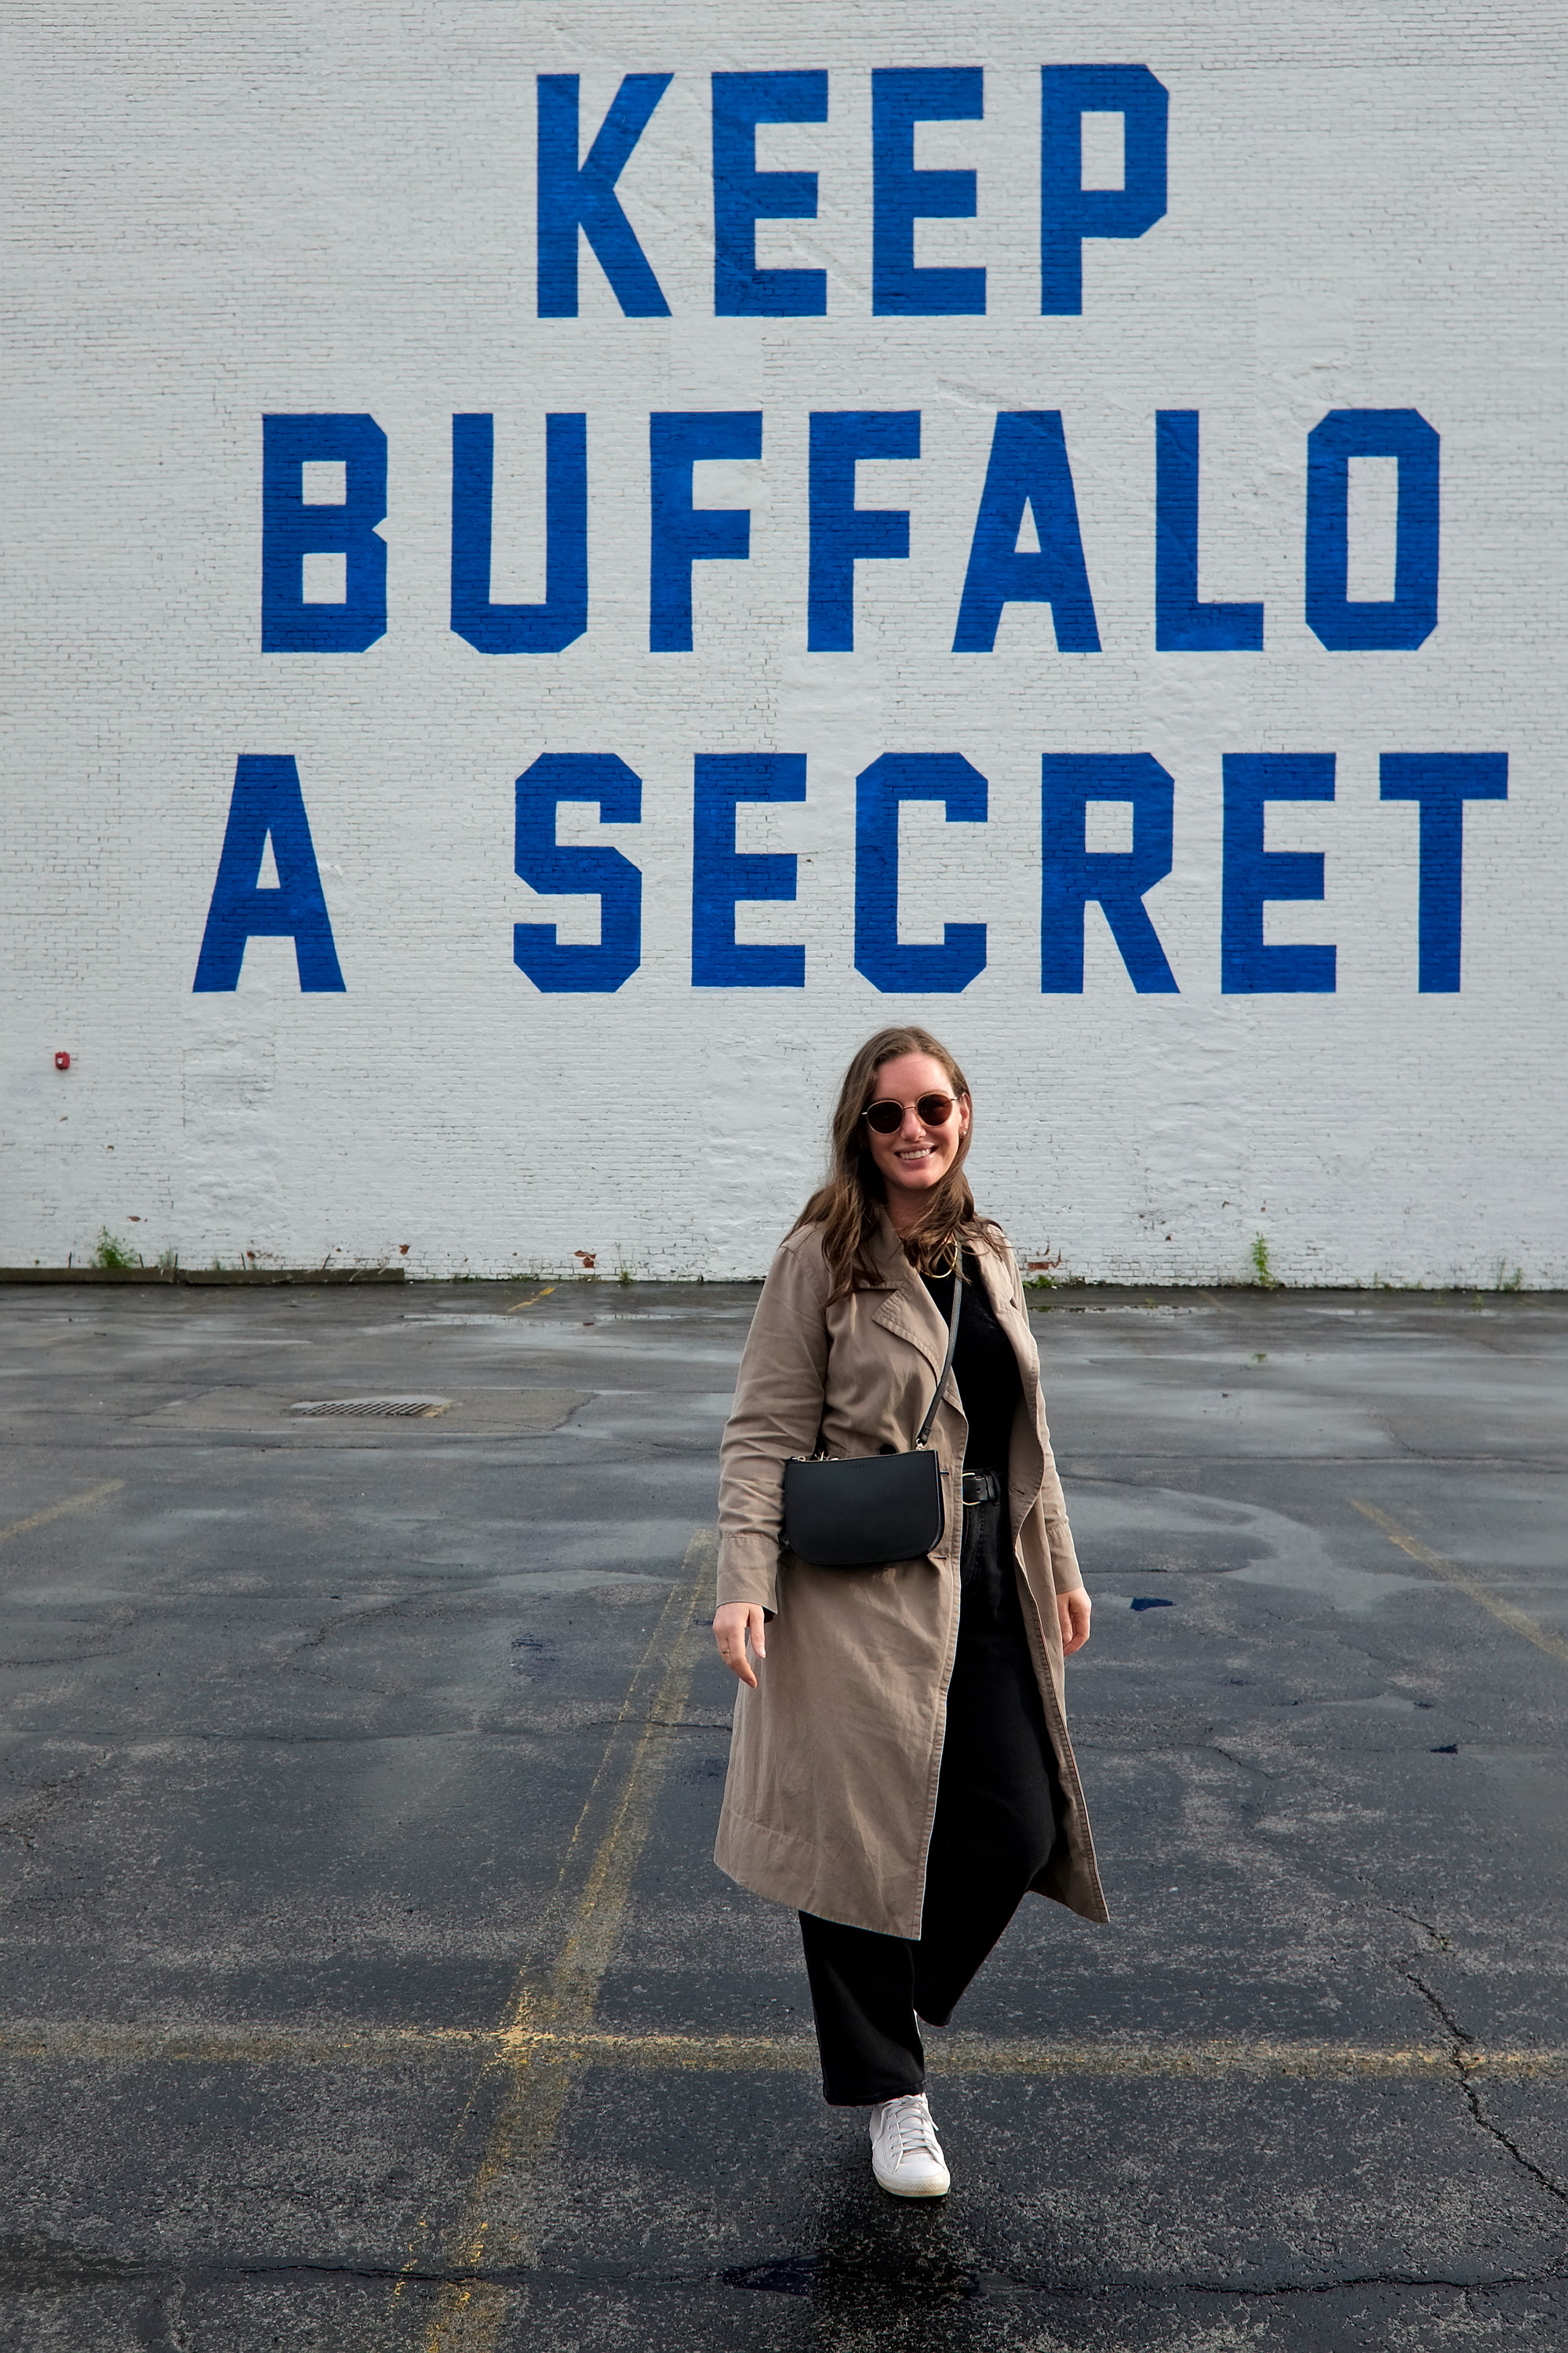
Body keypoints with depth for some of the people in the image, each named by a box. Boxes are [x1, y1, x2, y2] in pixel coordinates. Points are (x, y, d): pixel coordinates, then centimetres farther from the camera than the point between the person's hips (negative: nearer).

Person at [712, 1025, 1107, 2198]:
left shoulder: (990, 1255, 11)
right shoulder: (821, 1260, -7)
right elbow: (764, 1433, -9)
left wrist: (1059, 1568, 19)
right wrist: (744, 1582, -19)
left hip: (986, 1585, 6)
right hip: (860, 1594, -6)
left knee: (1021, 1829, 5)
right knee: (866, 1836, 3)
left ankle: (897, 2001, 32)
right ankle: (890, 2093, 22)